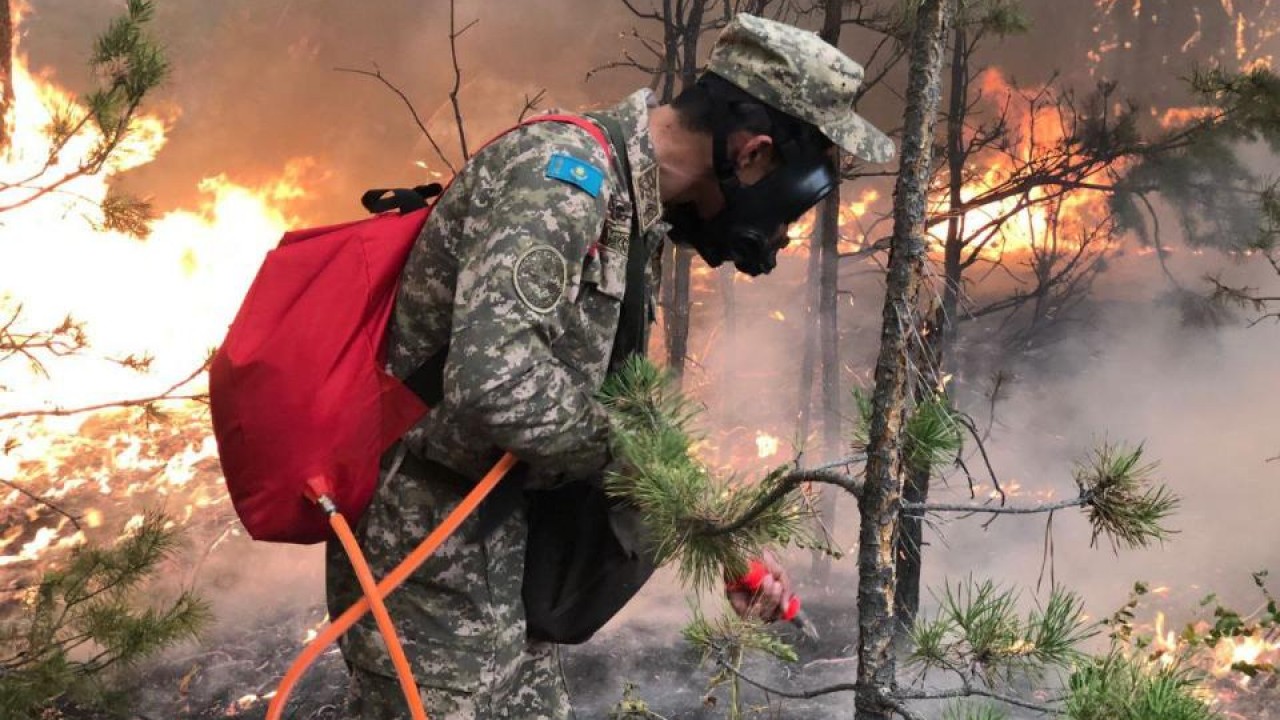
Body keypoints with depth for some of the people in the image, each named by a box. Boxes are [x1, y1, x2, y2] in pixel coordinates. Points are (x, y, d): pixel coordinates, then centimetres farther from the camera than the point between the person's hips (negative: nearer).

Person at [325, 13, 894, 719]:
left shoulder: (629, 209, 10)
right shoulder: (564, 170, -20)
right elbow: (494, 378, -35)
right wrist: (608, 442, -16)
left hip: (494, 548, 9)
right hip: (425, 554, -9)